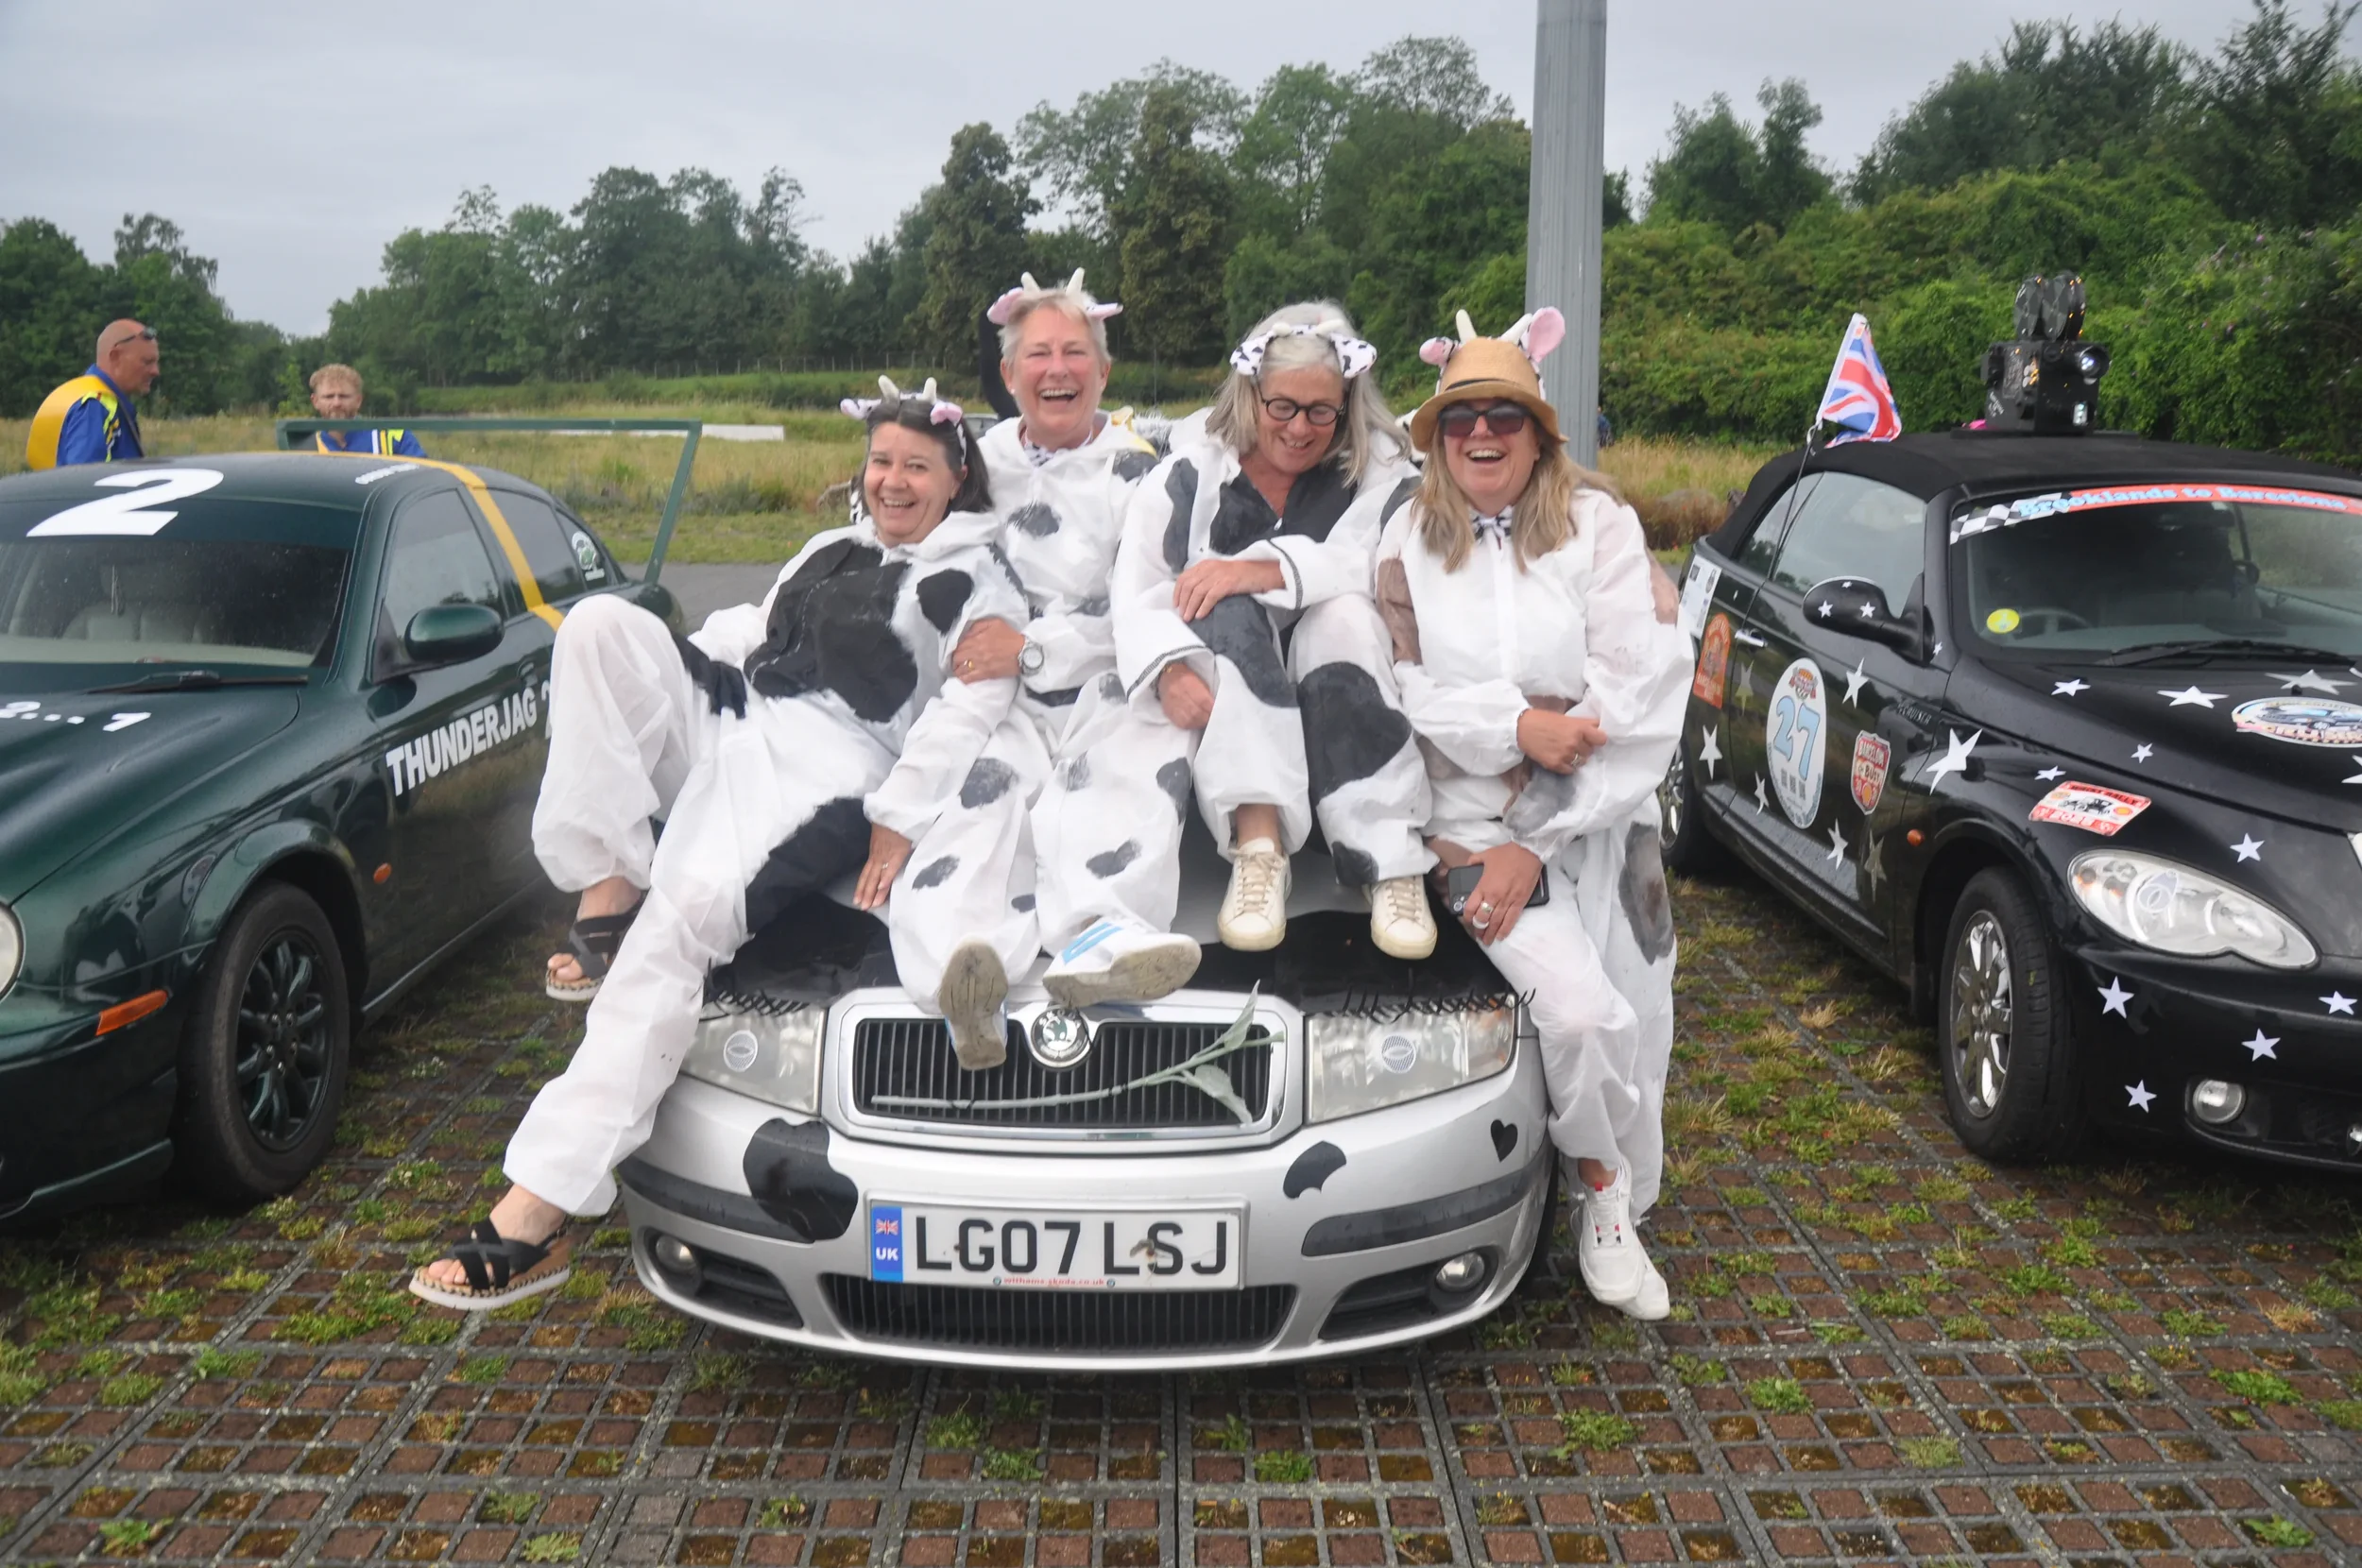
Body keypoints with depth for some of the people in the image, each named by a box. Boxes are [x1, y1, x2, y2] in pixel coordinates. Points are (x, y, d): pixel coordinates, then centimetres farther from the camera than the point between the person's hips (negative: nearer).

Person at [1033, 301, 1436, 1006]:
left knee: (1342, 614, -31)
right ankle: (1258, 842, -43)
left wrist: (1261, 569, -28)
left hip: (1338, 709, 0)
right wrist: (1171, 668, -27)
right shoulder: (1194, 466, 6)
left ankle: (1393, 863, -34)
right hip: (1211, 698, 0)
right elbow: (1139, 588, -6)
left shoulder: (1377, 470, 6)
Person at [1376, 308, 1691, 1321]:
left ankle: (1622, 1209, 29)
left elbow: (1639, 697, -8)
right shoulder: (1408, 544, 6)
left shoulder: (1599, 524, 1)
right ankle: (1601, 1188, 7)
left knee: (1635, 1021, 2)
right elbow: (1401, 696, -2)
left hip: (1606, 818, 1)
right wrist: (1516, 724, -19)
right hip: (1471, 817, -1)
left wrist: (1538, 841, -12)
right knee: (1579, 1009, -20)